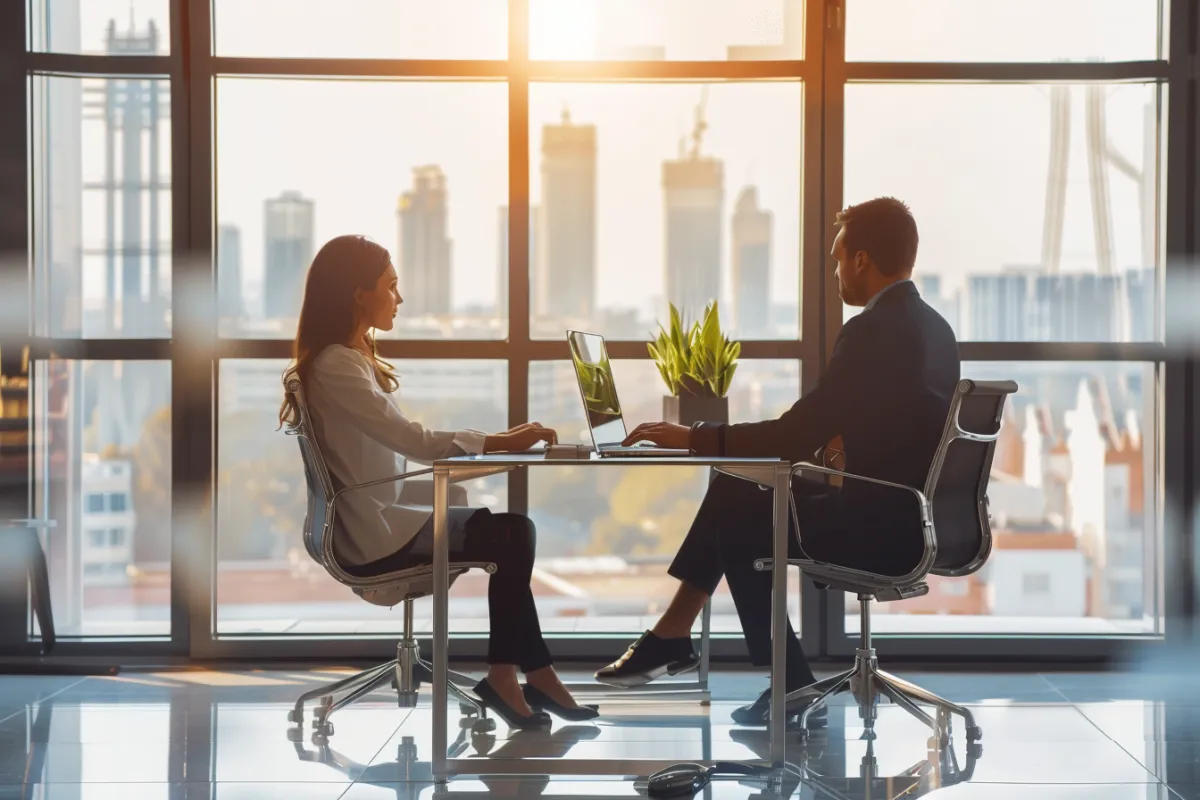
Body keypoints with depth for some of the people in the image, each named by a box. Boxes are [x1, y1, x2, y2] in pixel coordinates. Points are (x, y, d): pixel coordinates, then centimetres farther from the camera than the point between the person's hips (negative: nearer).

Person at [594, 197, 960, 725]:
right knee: (735, 491, 14)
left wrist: (694, 438, -11)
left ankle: (790, 684, 14)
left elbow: (797, 436, -20)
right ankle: (670, 638, 19)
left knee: (739, 519, 8)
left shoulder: (874, 329, -18)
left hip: (882, 528, -9)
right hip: (908, 517, 9)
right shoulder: (931, 326, 12)